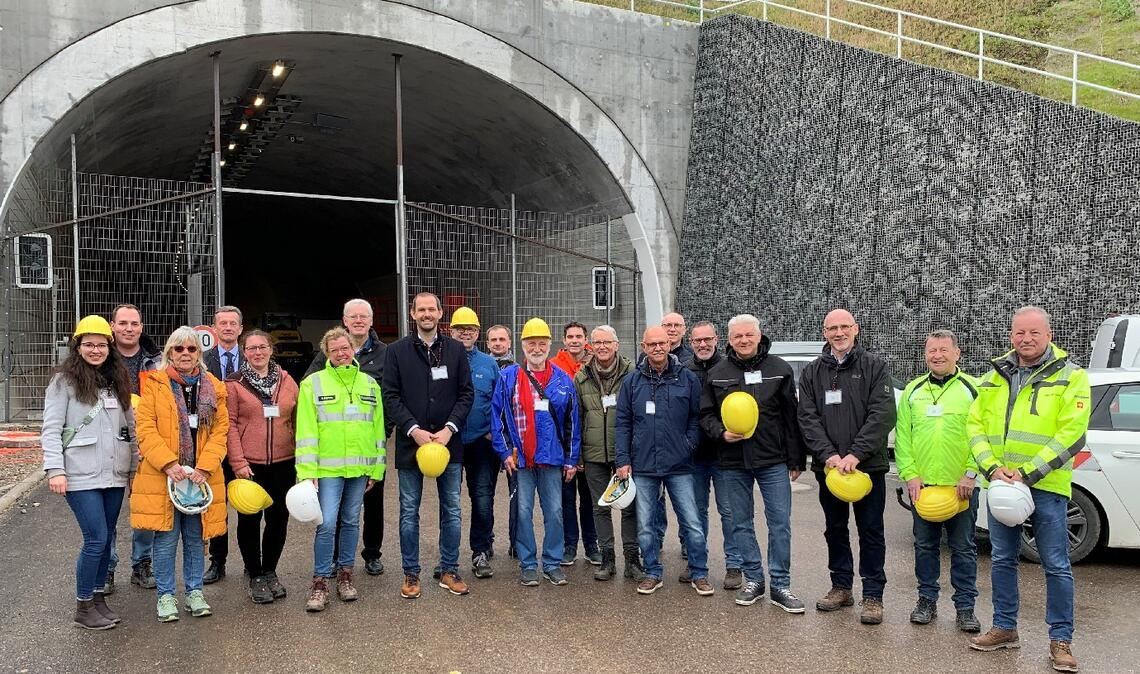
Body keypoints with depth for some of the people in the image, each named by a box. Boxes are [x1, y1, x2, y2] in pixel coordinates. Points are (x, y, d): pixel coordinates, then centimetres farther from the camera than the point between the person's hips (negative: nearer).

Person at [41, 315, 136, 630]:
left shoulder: (118, 380, 11)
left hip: (114, 474, 5)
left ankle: (98, 597, 24)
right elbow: (51, 428, -7)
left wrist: (135, 465, 12)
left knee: (106, 538, 11)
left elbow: (130, 426, 15)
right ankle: (83, 608, 7)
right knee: (96, 539, -7)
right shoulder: (64, 381, -4)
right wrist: (55, 469, -15)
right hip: (82, 475, -5)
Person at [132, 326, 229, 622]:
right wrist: (168, 464, -17)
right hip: (162, 475, -2)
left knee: (195, 537, 12)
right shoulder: (154, 384, 0)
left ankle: (194, 592, 24)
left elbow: (220, 431, 2)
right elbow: (145, 428, -6)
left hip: (200, 477, 2)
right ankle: (166, 595, 18)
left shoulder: (213, 388, 7)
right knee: (166, 538, 3)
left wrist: (204, 467, -10)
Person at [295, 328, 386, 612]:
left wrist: (376, 468, 9)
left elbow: (377, 428, 12)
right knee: (326, 524, -7)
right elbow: (306, 431, -4)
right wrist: (307, 470, -10)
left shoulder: (370, 384, 10)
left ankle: (345, 574, 25)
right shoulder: (313, 383, 0)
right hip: (328, 468, -3)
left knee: (351, 522, 12)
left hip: (360, 468, 3)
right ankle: (320, 581, 7)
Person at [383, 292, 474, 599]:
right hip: (411, 442, -1)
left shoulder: (456, 350, 4)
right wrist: (414, 430, -14)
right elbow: (390, 396, -3)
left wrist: (449, 428, -11)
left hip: (448, 441, 1)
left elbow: (466, 393, 2)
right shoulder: (397, 351, 1)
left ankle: (449, 571, 21)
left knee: (452, 510, 8)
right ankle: (411, 573, 20)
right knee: (409, 512, 8)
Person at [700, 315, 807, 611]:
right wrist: (721, 432, -14)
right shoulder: (717, 373, 2)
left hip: (773, 460, -1)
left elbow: (792, 417, 1)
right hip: (732, 462, 2)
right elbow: (706, 414, 7)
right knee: (741, 523, 10)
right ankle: (753, 579, 25)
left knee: (780, 523, 2)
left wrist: (796, 460, 0)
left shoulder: (780, 369, 0)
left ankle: (780, 585, 13)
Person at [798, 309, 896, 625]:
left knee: (871, 532, 4)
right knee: (835, 530, 14)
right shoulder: (812, 372, 7)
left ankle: (873, 595, 14)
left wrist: (856, 455, -19)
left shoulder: (875, 366, -2)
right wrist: (828, 455, -14)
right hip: (828, 466, 3)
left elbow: (883, 415, -11)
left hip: (868, 465, -3)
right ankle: (841, 587, 27)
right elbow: (808, 418, -1)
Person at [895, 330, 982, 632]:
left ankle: (965, 606, 17)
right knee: (925, 545, 11)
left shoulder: (972, 389, -1)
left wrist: (971, 473, -13)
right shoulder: (913, 391, 8)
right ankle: (927, 600, 23)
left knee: (963, 548, 6)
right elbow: (902, 436, 5)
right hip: (922, 484, 3)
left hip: (961, 485, -3)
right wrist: (910, 474, -4)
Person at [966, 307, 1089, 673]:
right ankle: (1004, 629, 26)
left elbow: (1071, 434, -12)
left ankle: (1061, 640, 16)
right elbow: (975, 424, 6)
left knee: (1056, 566, 2)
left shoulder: (1071, 376, -4)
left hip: (1046, 485, -4)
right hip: (1000, 484, 4)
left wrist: (1026, 473, -17)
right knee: (1002, 560, 13)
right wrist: (992, 467, -9)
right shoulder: (995, 376, 9)